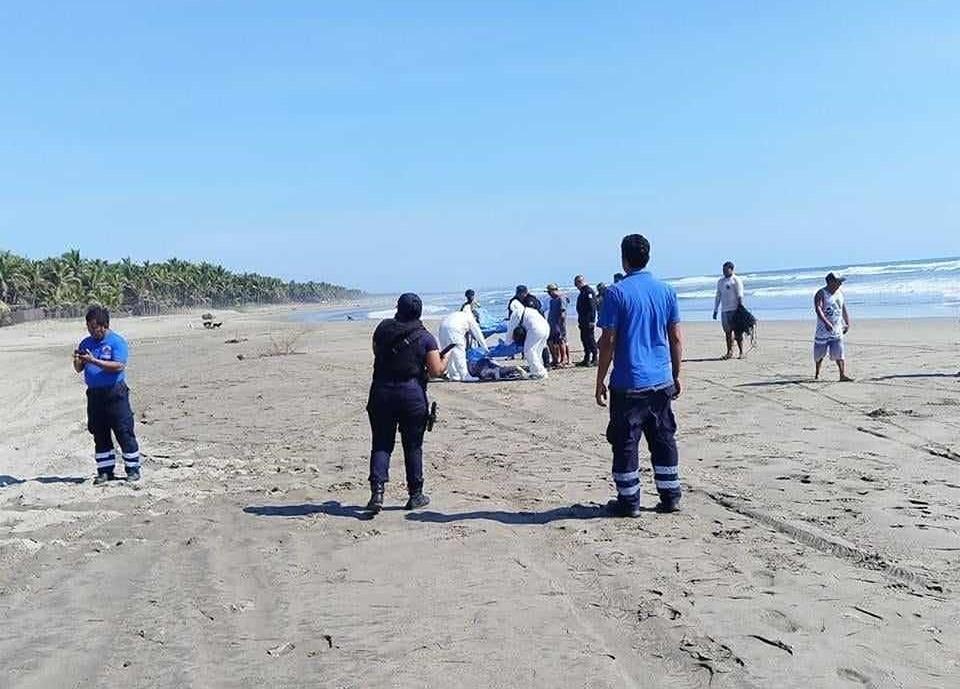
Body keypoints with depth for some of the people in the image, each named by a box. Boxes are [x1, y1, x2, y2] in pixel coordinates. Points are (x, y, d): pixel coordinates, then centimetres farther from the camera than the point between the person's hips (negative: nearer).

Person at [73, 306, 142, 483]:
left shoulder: (117, 342, -7)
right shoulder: (86, 343, 12)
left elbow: (119, 366, -19)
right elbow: (79, 369, 13)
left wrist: (94, 361, -24)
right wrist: (77, 360, -9)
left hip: (115, 393, -6)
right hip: (94, 394, 6)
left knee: (124, 432, -3)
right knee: (99, 435, 10)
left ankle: (133, 469, 6)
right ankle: (105, 471, 19)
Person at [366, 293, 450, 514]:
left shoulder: (382, 329, 3)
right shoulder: (425, 337, -5)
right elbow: (436, 371, -6)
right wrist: (444, 359, 13)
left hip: (381, 392, 2)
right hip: (412, 394, -1)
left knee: (381, 444, 7)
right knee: (413, 446, 10)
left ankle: (377, 492, -8)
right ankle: (415, 495, 18)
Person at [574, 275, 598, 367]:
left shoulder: (589, 291, -13)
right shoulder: (583, 292, 18)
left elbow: (592, 307, -20)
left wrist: (592, 320, -24)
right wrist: (580, 321, 21)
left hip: (589, 322, -10)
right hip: (583, 321, 10)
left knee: (591, 340, -6)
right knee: (584, 339, 13)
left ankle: (594, 360, -1)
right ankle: (586, 359, 19)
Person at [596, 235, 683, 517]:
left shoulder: (617, 292, -8)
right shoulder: (666, 290, 6)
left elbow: (608, 341, -9)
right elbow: (676, 338, 8)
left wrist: (600, 381, -2)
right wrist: (676, 376, 17)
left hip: (628, 383, -5)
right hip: (661, 381, 5)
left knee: (626, 442, 4)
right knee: (664, 439, 13)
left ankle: (629, 501, 9)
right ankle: (670, 497, 18)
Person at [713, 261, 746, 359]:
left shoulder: (736, 280, 0)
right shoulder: (720, 281, 18)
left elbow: (740, 296, -6)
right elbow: (718, 296, 21)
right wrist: (715, 310, 17)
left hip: (734, 310, -5)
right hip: (724, 310, 6)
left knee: (737, 332, -5)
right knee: (727, 332, 5)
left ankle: (741, 352, -1)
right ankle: (729, 352, 9)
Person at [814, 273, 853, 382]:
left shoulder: (840, 293, 9)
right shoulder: (821, 294, -10)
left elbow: (844, 310, 20)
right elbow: (818, 309, -25)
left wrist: (847, 324, 18)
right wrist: (826, 322, -37)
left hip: (837, 329, 4)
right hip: (823, 329, -4)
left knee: (840, 352, -8)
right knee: (820, 353, 9)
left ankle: (843, 375, -13)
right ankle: (817, 373, 30)